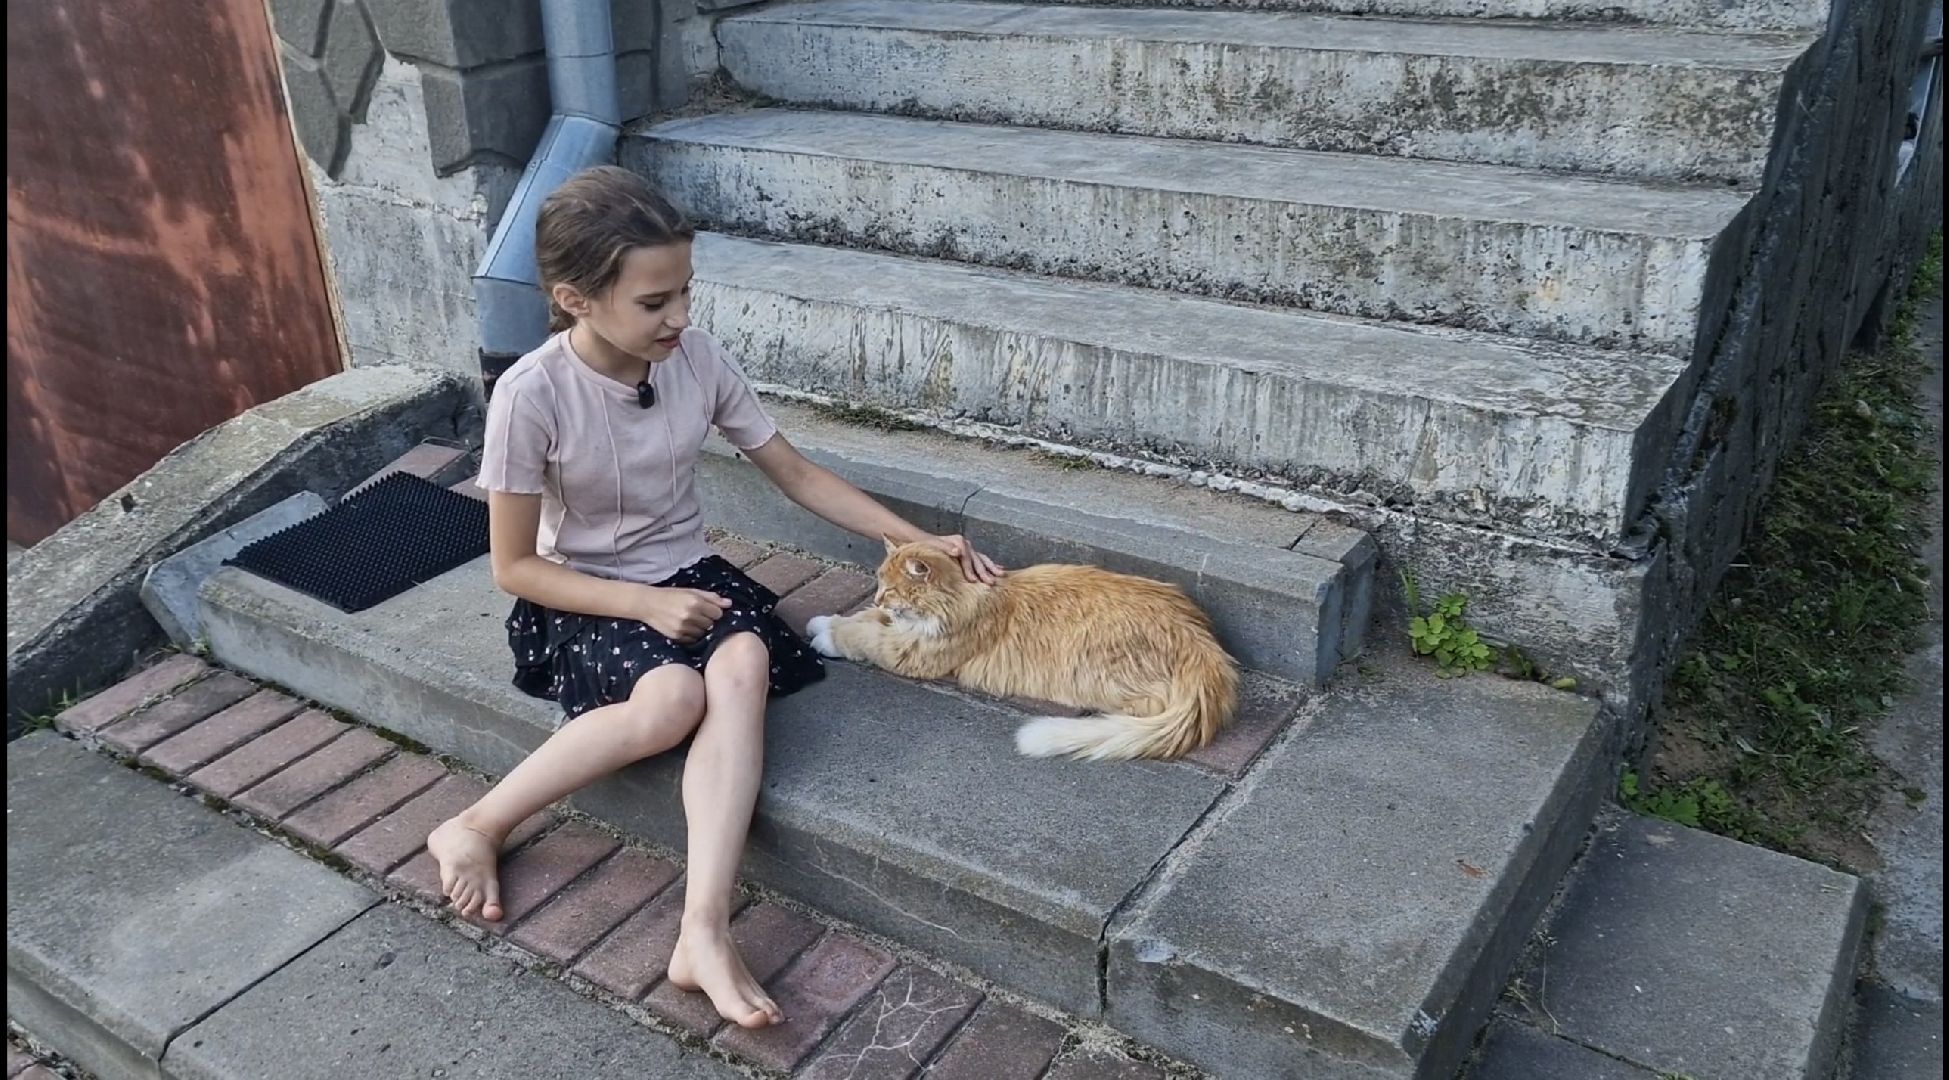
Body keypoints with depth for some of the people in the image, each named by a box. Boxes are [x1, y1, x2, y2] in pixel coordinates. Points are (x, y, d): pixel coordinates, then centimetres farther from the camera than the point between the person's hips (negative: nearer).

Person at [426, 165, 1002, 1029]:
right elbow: (514, 566, -12)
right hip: (586, 601, -4)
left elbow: (798, 476, 3)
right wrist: (645, 604, -21)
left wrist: (917, 541, -4)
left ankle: (704, 931, -34)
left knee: (744, 665, -29)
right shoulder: (531, 394, -19)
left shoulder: (699, 360, -8)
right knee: (673, 701, -32)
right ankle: (476, 827, -10)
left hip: (688, 575, 4)